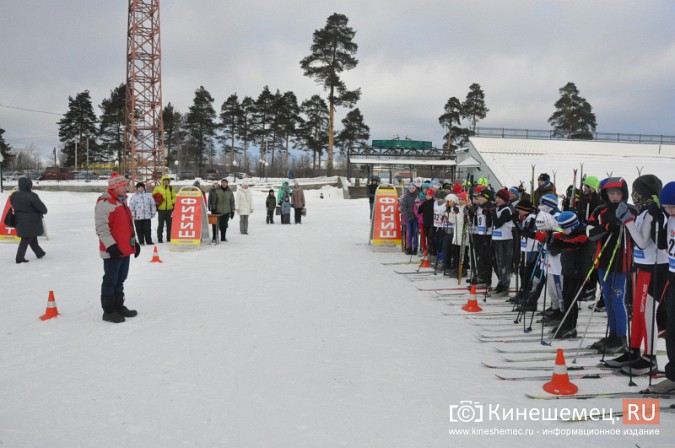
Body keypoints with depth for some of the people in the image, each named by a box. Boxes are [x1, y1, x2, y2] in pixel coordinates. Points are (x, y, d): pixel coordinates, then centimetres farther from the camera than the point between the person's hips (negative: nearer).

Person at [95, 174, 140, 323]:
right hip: (113, 251, -9)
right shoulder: (104, 202, -14)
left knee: (120, 280, 17)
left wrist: (134, 241, 22)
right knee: (110, 281, -1)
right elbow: (101, 227, -20)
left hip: (125, 249, 9)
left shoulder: (122, 201, 17)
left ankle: (119, 307, 27)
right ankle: (108, 311, 8)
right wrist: (111, 245, -24)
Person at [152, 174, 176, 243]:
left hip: (169, 209, 3)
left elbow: (174, 197, 17)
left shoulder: (171, 188, 10)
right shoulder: (157, 188, 1)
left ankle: (169, 237, 15)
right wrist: (156, 202, -6)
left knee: (169, 224, 7)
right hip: (161, 209, -3)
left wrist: (172, 202, 1)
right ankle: (159, 238, 5)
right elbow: (153, 197, 7)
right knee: (160, 224, -1)